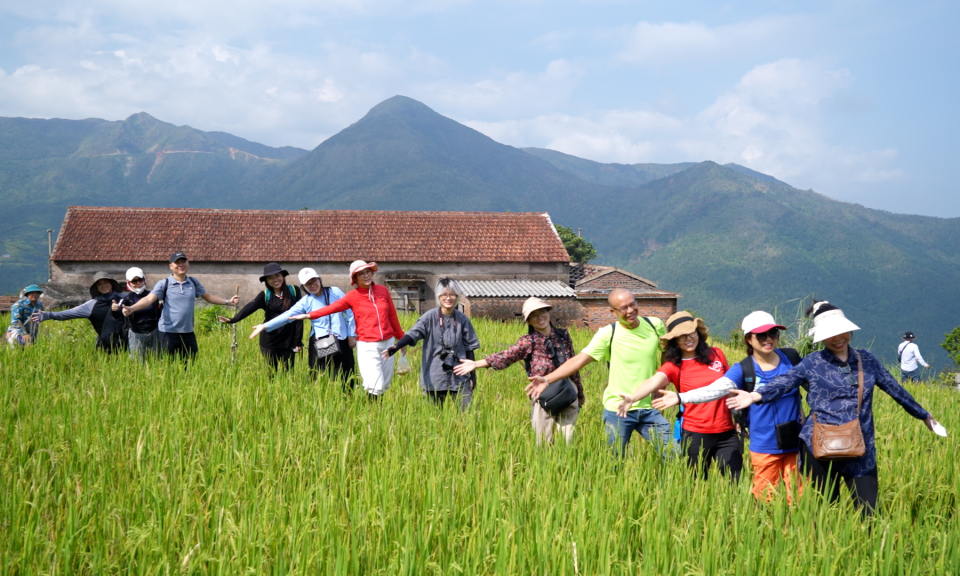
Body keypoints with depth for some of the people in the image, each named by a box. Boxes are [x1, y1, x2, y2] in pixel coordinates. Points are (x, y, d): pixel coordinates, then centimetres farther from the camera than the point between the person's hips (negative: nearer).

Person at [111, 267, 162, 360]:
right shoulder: (127, 298, -7)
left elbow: (159, 314, 11)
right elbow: (119, 318, -17)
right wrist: (114, 310, -35)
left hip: (153, 333, 3)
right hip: (136, 335, -3)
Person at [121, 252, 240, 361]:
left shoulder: (193, 282, 8)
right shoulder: (164, 284, -5)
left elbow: (208, 296, 19)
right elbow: (149, 299, -16)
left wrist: (228, 302, 14)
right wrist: (132, 308, -32)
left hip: (188, 333, 4)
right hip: (169, 333, -4)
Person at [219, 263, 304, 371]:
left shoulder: (293, 291, 0)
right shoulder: (265, 295, 0)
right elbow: (250, 307, -17)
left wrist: (298, 341, -4)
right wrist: (233, 320, -34)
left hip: (288, 342, 0)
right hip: (269, 342, 0)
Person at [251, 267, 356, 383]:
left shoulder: (335, 292, 4)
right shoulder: (305, 302, 4)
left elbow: (349, 313, 7)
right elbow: (287, 315, -2)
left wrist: (351, 335, 5)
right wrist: (266, 326, -12)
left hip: (341, 343, -1)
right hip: (319, 345, 1)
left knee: (344, 381, 0)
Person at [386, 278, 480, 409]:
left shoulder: (462, 319, 3)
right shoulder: (430, 317, -5)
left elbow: (469, 348, 9)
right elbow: (413, 334, -17)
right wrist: (395, 347, -34)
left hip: (459, 376, 2)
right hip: (435, 377, -2)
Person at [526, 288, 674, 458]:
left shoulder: (655, 325, 1)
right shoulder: (608, 334, -8)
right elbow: (579, 360, -11)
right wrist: (546, 379, -21)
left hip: (649, 410, 3)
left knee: (674, 454, -1)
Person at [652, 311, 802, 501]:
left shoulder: (791, 358, 1)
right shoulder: (743, 370, -5)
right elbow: (715, 390, -18)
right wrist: (680, 397, -31)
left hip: (795, 443, 2)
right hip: (765, 447, -2)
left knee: (799, 497, 4)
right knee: (764, 499, 3)